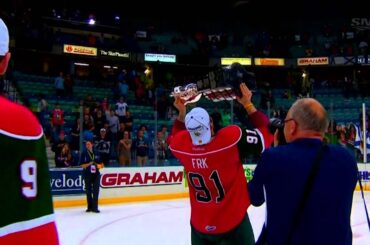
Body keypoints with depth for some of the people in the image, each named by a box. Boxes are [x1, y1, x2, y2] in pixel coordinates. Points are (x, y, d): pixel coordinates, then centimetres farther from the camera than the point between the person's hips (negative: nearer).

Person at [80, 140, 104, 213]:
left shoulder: (96, 153, 4)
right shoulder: (84, 153, -1)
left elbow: (101, 164, 9)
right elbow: (82, 165, -4)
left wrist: (99, 165, -12)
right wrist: (89, 164, -18)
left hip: (96, 174, 0)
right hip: (87, 174, 0)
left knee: (96, 191, -5)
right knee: (88, 191, 8)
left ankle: (94, 207, -3)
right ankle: (89, 207, 20)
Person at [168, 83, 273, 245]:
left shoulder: (181, 144, -12)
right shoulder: (232, 137, -25)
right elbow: (265, 133, -11)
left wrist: (182, 113, 10)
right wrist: (248, 104, -4)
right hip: (232, 224, -4)